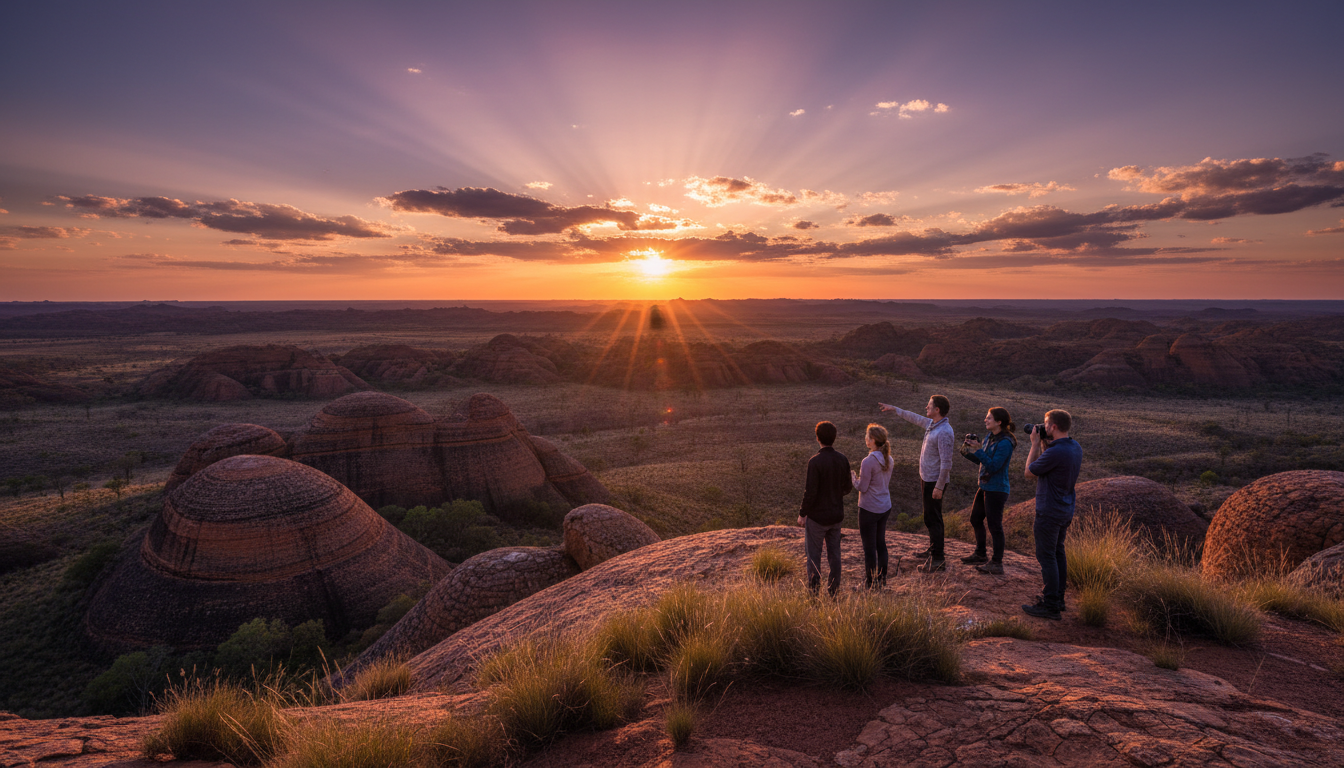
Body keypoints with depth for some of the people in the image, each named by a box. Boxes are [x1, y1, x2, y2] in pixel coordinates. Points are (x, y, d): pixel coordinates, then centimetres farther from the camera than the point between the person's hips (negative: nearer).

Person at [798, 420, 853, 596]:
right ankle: (833, 590, 24)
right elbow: (847, 487, 4)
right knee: (834, 554, 15)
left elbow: (810, 492, -20)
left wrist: (802, 514, -8)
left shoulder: (815, 462, -21)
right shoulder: (842, 459, -3)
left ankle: (813, 592, 13)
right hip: (836, 515, 6)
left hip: (817, 516, -5)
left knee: (814, 555, 7)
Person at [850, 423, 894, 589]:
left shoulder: (868, 461, -22)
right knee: (881, 543, 19)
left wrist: (853, 477, 1)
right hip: (885, 506, 8)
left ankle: (870, 584, 14)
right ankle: (882, 580, 30)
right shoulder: (888, 459, 2)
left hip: (869, 509, -8)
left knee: (869, 547, 4)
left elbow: (862, 487, -17)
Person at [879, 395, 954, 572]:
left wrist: (939, 487, -23)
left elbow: (946, 462, -25)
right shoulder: (931, 424, 5)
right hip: (927, 478, 10)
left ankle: (937, 560, 0)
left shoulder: (944, 432, -24)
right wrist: (894, 409, 31)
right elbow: (914, 418, 25)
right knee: (931, 517, 21)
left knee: (932, 519, -5)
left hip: (935, 482, -10)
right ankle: (933, 549, 35)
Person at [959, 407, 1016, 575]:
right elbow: (981, 460, 14)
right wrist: (967, 452, -1)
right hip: (985, 487, 10)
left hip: (996, 490, -10)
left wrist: (978, 450, -26)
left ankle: (997, 563, 9)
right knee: (975, 519, 19)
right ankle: (980, 555, 34)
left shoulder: (1005, 443, -20)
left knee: (994, 525, -1)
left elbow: (993, 466, -24)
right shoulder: (989, 437, 8)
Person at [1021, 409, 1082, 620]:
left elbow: (1029, 472, -12)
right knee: (1058, 554, 18)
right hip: (1065, 510, 9)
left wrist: (1035, 444, -6)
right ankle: (1058, 598, 28)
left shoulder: (1055, 452, -26)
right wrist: (1042, 444, 9)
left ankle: (1050, 606, 4)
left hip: (1049, 512, -9)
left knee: (1047, 557, -2)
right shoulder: (1075, 448, 4)